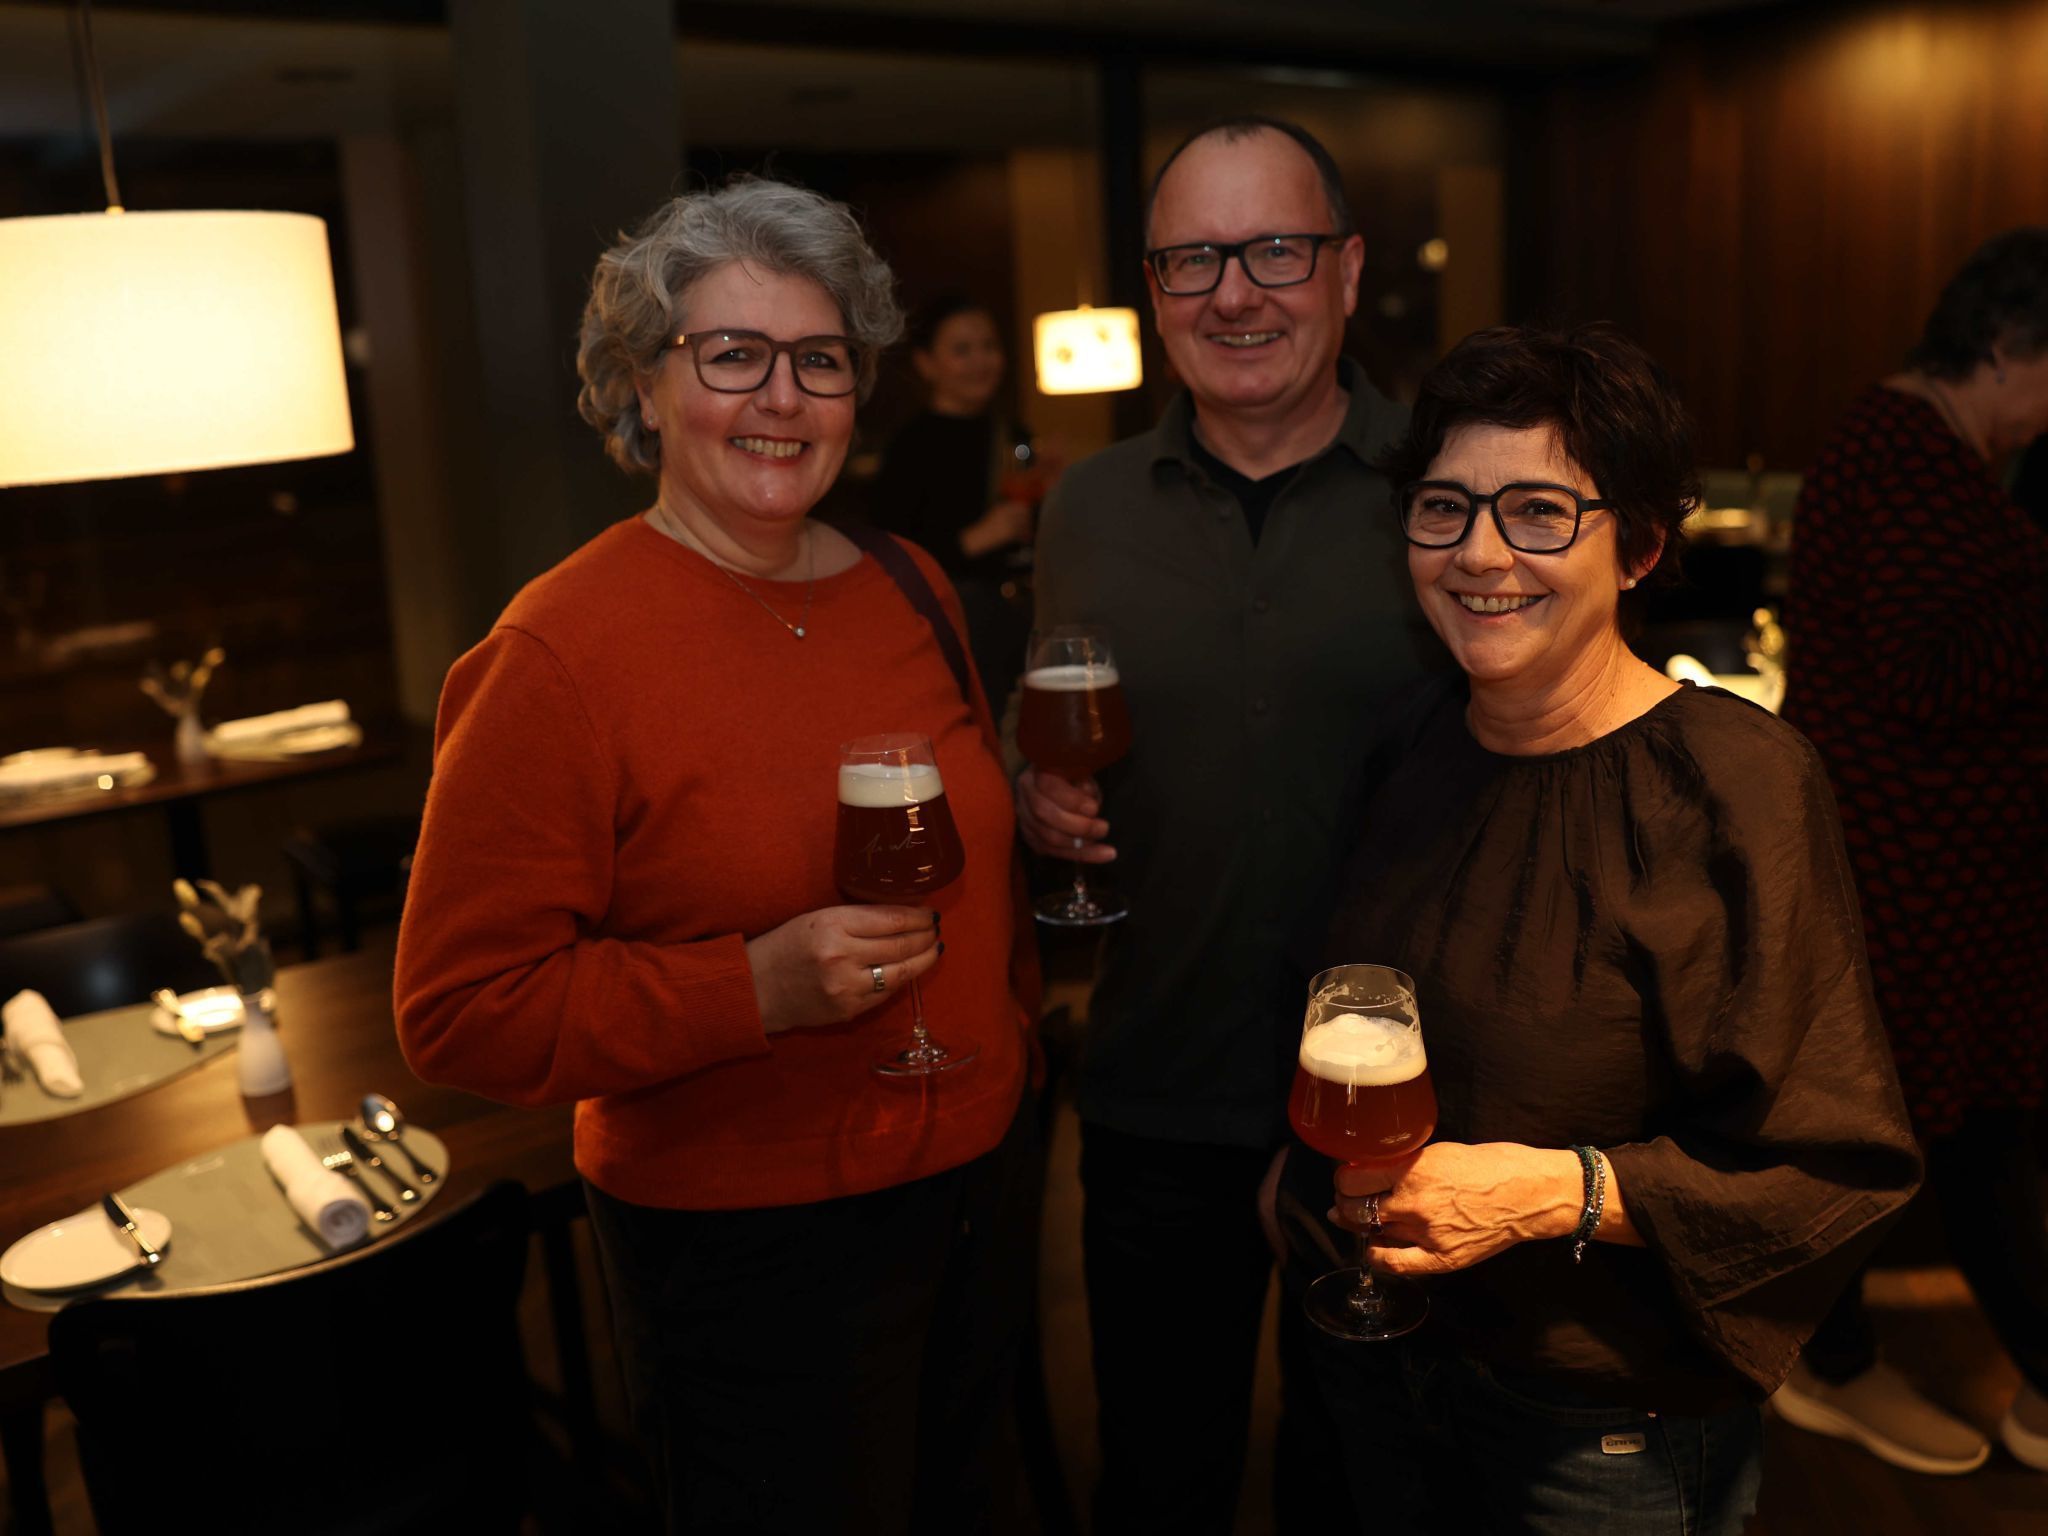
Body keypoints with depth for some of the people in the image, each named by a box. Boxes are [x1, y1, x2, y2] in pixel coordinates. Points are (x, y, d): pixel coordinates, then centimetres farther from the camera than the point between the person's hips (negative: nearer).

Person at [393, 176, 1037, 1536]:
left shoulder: (909, 586, 3)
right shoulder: (557, 655, -18)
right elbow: (462, 1012, -18)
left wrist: (1012, 1025, 12)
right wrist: (759, 987, -28)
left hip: (979, 1179, 7)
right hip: (749, 1247, -6)